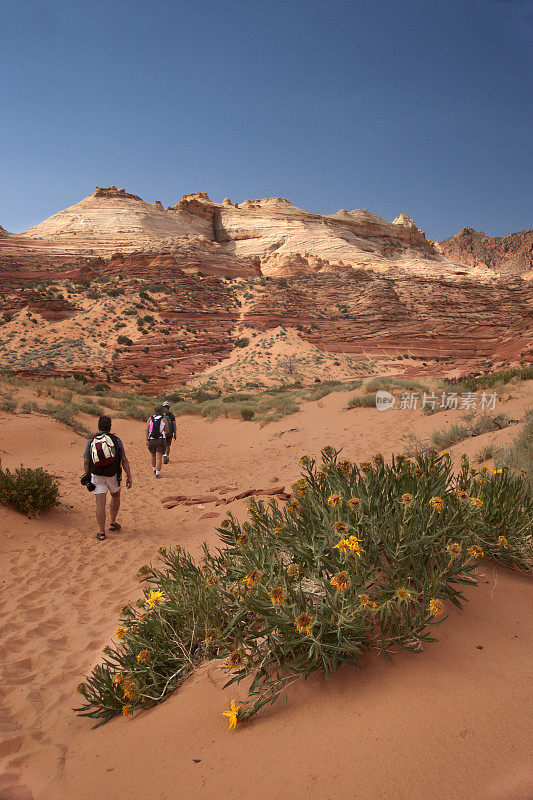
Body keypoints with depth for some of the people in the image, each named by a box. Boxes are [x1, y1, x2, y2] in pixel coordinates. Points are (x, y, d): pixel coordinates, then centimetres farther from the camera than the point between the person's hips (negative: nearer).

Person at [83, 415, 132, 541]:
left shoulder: (91, 441, -2)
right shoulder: (116, 440, -5)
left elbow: (86, 461, -5)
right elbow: (124, 460, -6)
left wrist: (87, 476, 9)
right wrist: (129, 477, -2)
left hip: (96, 476, 0)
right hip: (113, 475, 0)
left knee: (100, 504, 1)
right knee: (115, 496, 25)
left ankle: (102, 533, 3)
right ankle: (113, 523, 29)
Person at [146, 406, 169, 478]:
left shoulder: (150, 419, 3)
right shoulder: (164, 420, -3)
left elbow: (146, 430, -7)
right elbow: (167, 431, 4)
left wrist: (146, 440, -9)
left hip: (151, 441, 3)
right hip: (161, 441, -3)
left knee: (153, 456, 24)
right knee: (159, 458, -6)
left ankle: (154, 470, 37)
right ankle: (157, 474, -14)